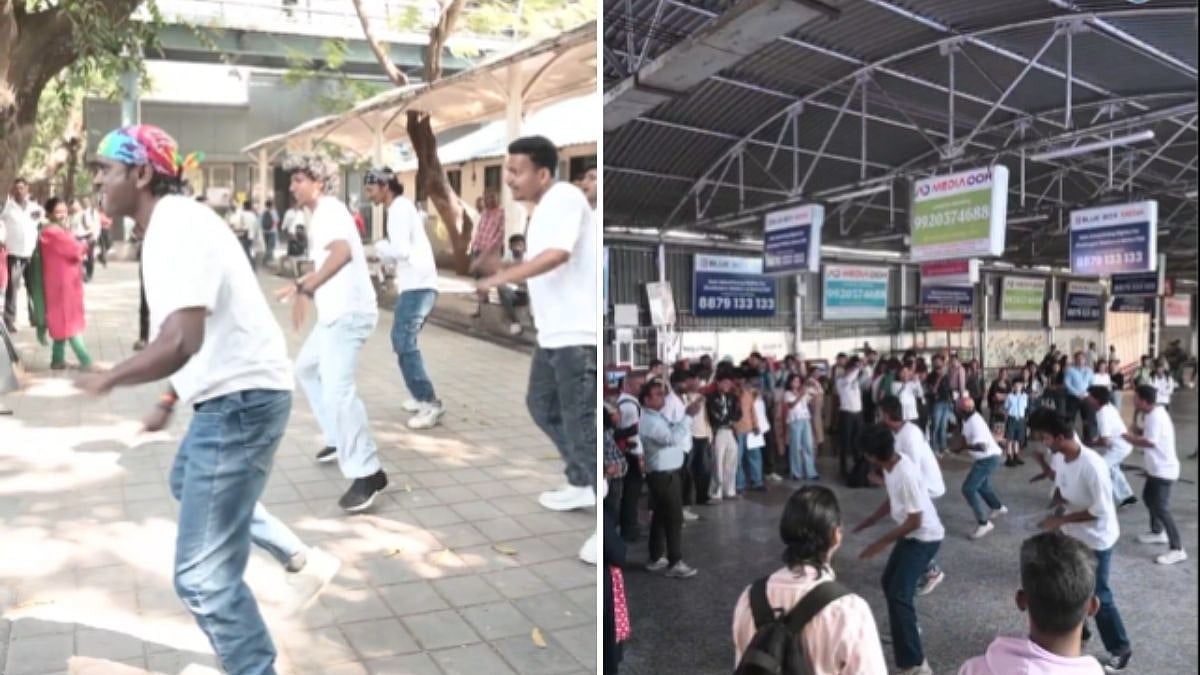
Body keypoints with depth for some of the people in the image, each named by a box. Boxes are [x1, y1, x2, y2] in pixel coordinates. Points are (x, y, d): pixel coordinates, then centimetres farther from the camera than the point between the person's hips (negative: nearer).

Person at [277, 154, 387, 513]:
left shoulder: (329, 209, -11)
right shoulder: (325, 214, 21)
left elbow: (343, 252, -32)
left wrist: (306, 290, -35)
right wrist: (298, 284, 41)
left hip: (348, 312, -12)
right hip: (335, 313, 12)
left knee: (337, 390, -21)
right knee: (306, 368, 26)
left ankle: (367, 473, -18)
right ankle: (340, 439, 34)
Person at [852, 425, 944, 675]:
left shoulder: (906, 474, -31)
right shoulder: (890, 466, -3)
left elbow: (914, 521, -25)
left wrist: (881, 542, -19)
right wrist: (869, 521, 20)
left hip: (925, 537, -10)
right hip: (911, 534, 10)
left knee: (899, 595, -17)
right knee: (889, 582, 24)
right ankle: (905, 628, 47)